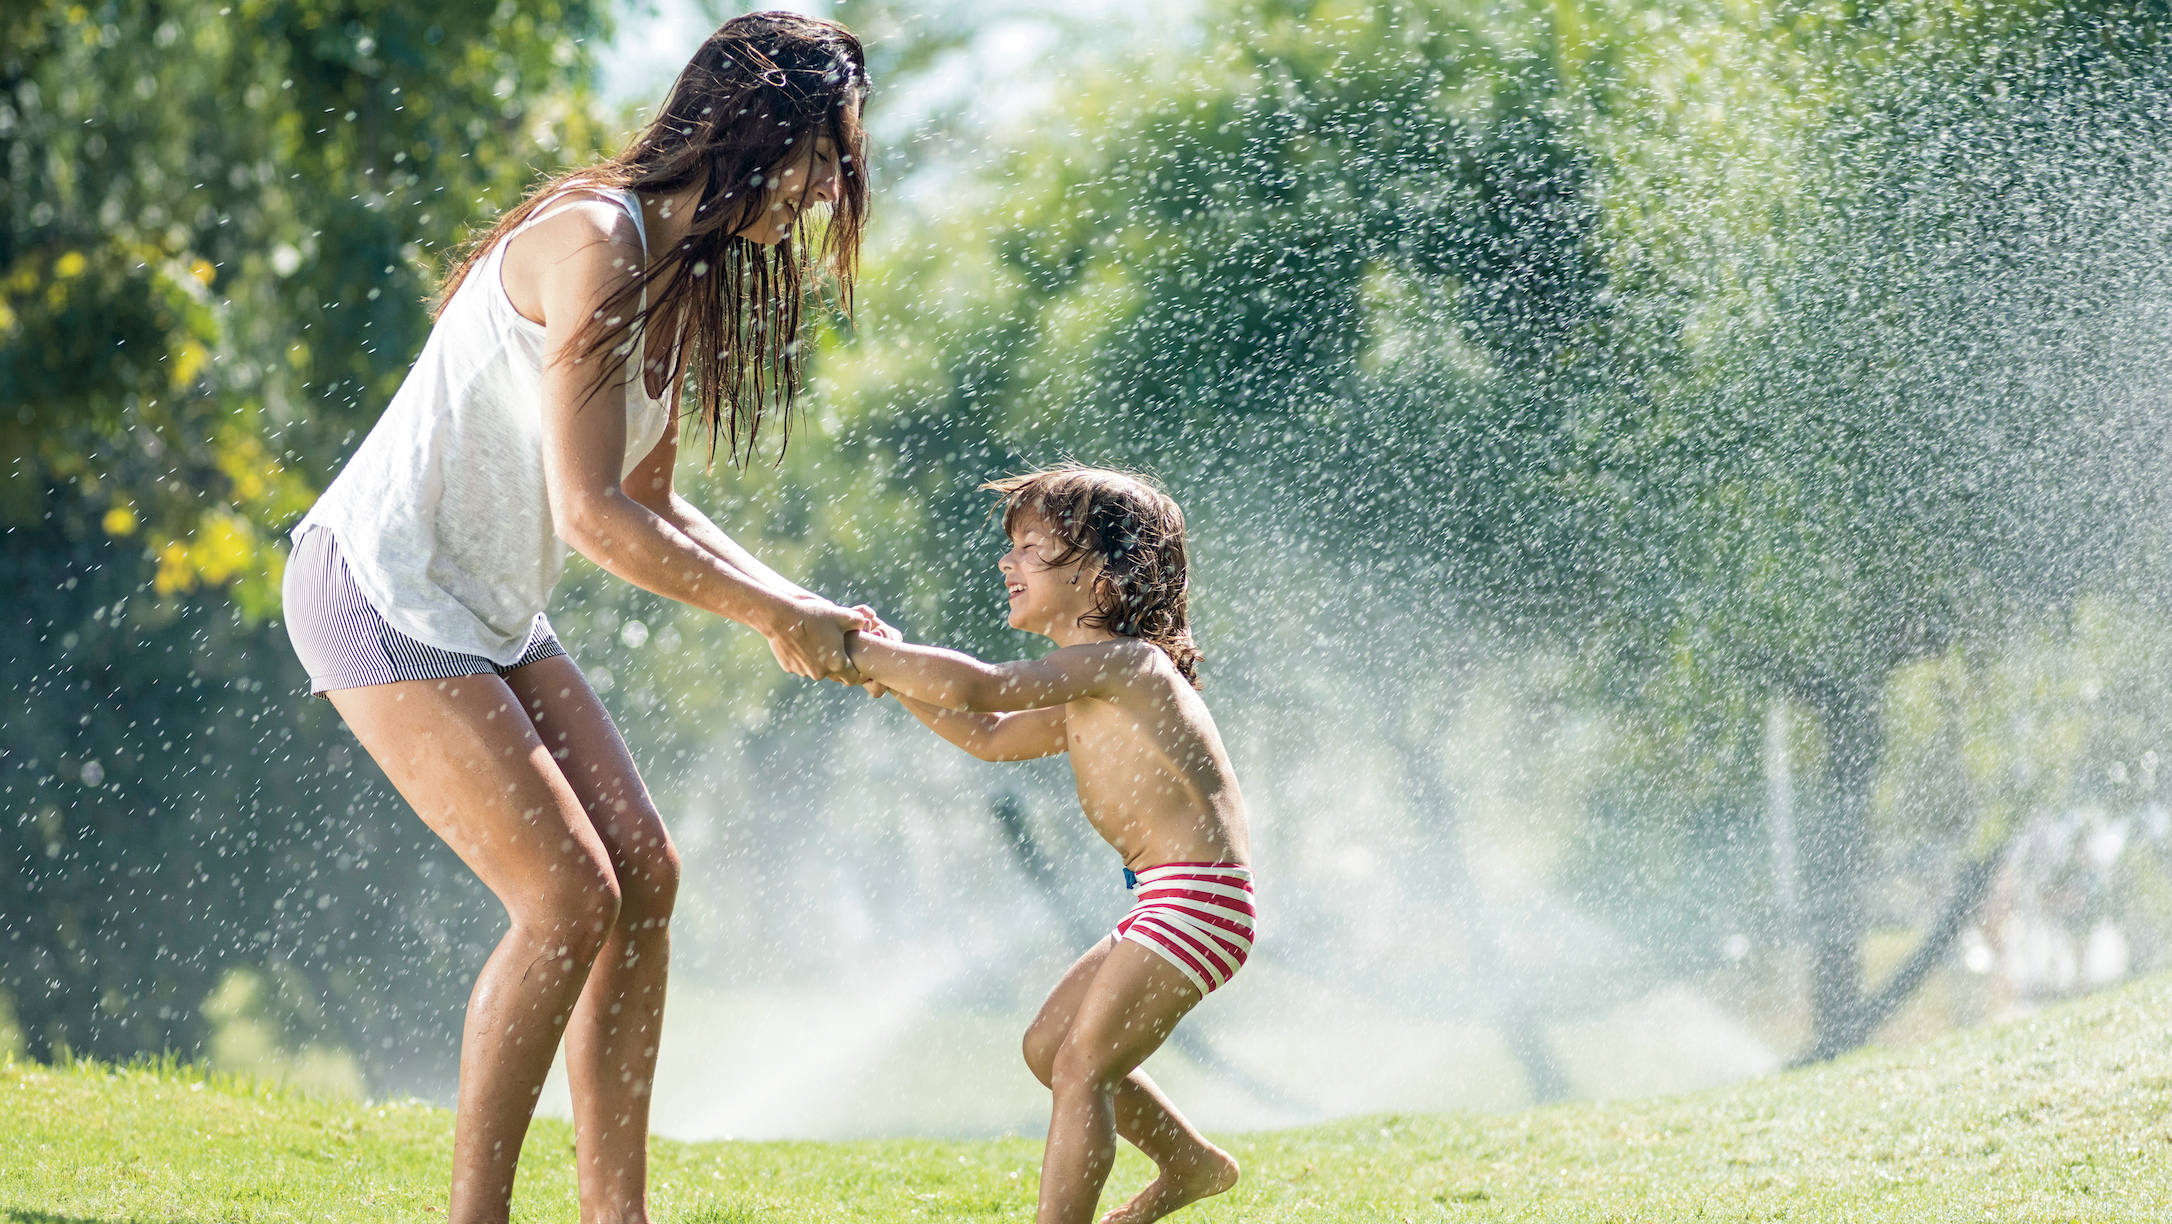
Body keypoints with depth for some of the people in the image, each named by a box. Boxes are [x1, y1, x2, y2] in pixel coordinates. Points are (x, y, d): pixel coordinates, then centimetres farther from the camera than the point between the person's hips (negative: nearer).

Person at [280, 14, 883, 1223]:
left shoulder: (683, 274, 9)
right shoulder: (595, 242, -21)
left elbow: (650, 504, 15)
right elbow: (591, 513, -24)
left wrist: (800, 603, 4)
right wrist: (773, 616, -15)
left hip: (487, 613, 10)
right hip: (383, 591, -10)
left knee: (644, 872, 3)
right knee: (570, 897, -15)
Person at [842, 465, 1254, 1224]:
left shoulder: (1115, 660, -15)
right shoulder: (1089, 696, 18)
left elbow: (976, 687, -25)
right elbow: (993, 736, 29)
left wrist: (861, 653, -16)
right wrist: (893, 674, 17)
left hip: (1198, 900, -11)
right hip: (1168, 903, 11)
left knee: (1080, 1066, -13)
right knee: (1050, 1047, 18)